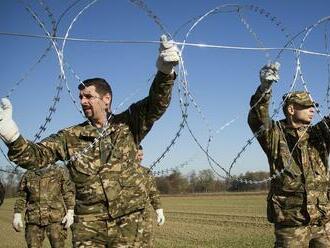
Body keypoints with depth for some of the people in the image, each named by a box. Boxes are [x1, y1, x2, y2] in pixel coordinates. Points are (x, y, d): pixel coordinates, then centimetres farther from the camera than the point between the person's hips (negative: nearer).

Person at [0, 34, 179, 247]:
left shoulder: (127, 125, 3)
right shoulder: (71, 137, 5)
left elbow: (156, 104, -9)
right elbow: (34, 156, -2)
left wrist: (165, 72, -28)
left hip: (128, 220, 0)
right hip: (88, 223, 1)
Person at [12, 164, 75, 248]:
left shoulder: (60, 172, 4)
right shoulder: (28, 175, 12)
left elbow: (68, 192, 2)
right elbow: (21, 196, 14)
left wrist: (70, 213, -7)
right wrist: (17, 215, 5)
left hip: (55, 218, -3)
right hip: (34, 219, 3)